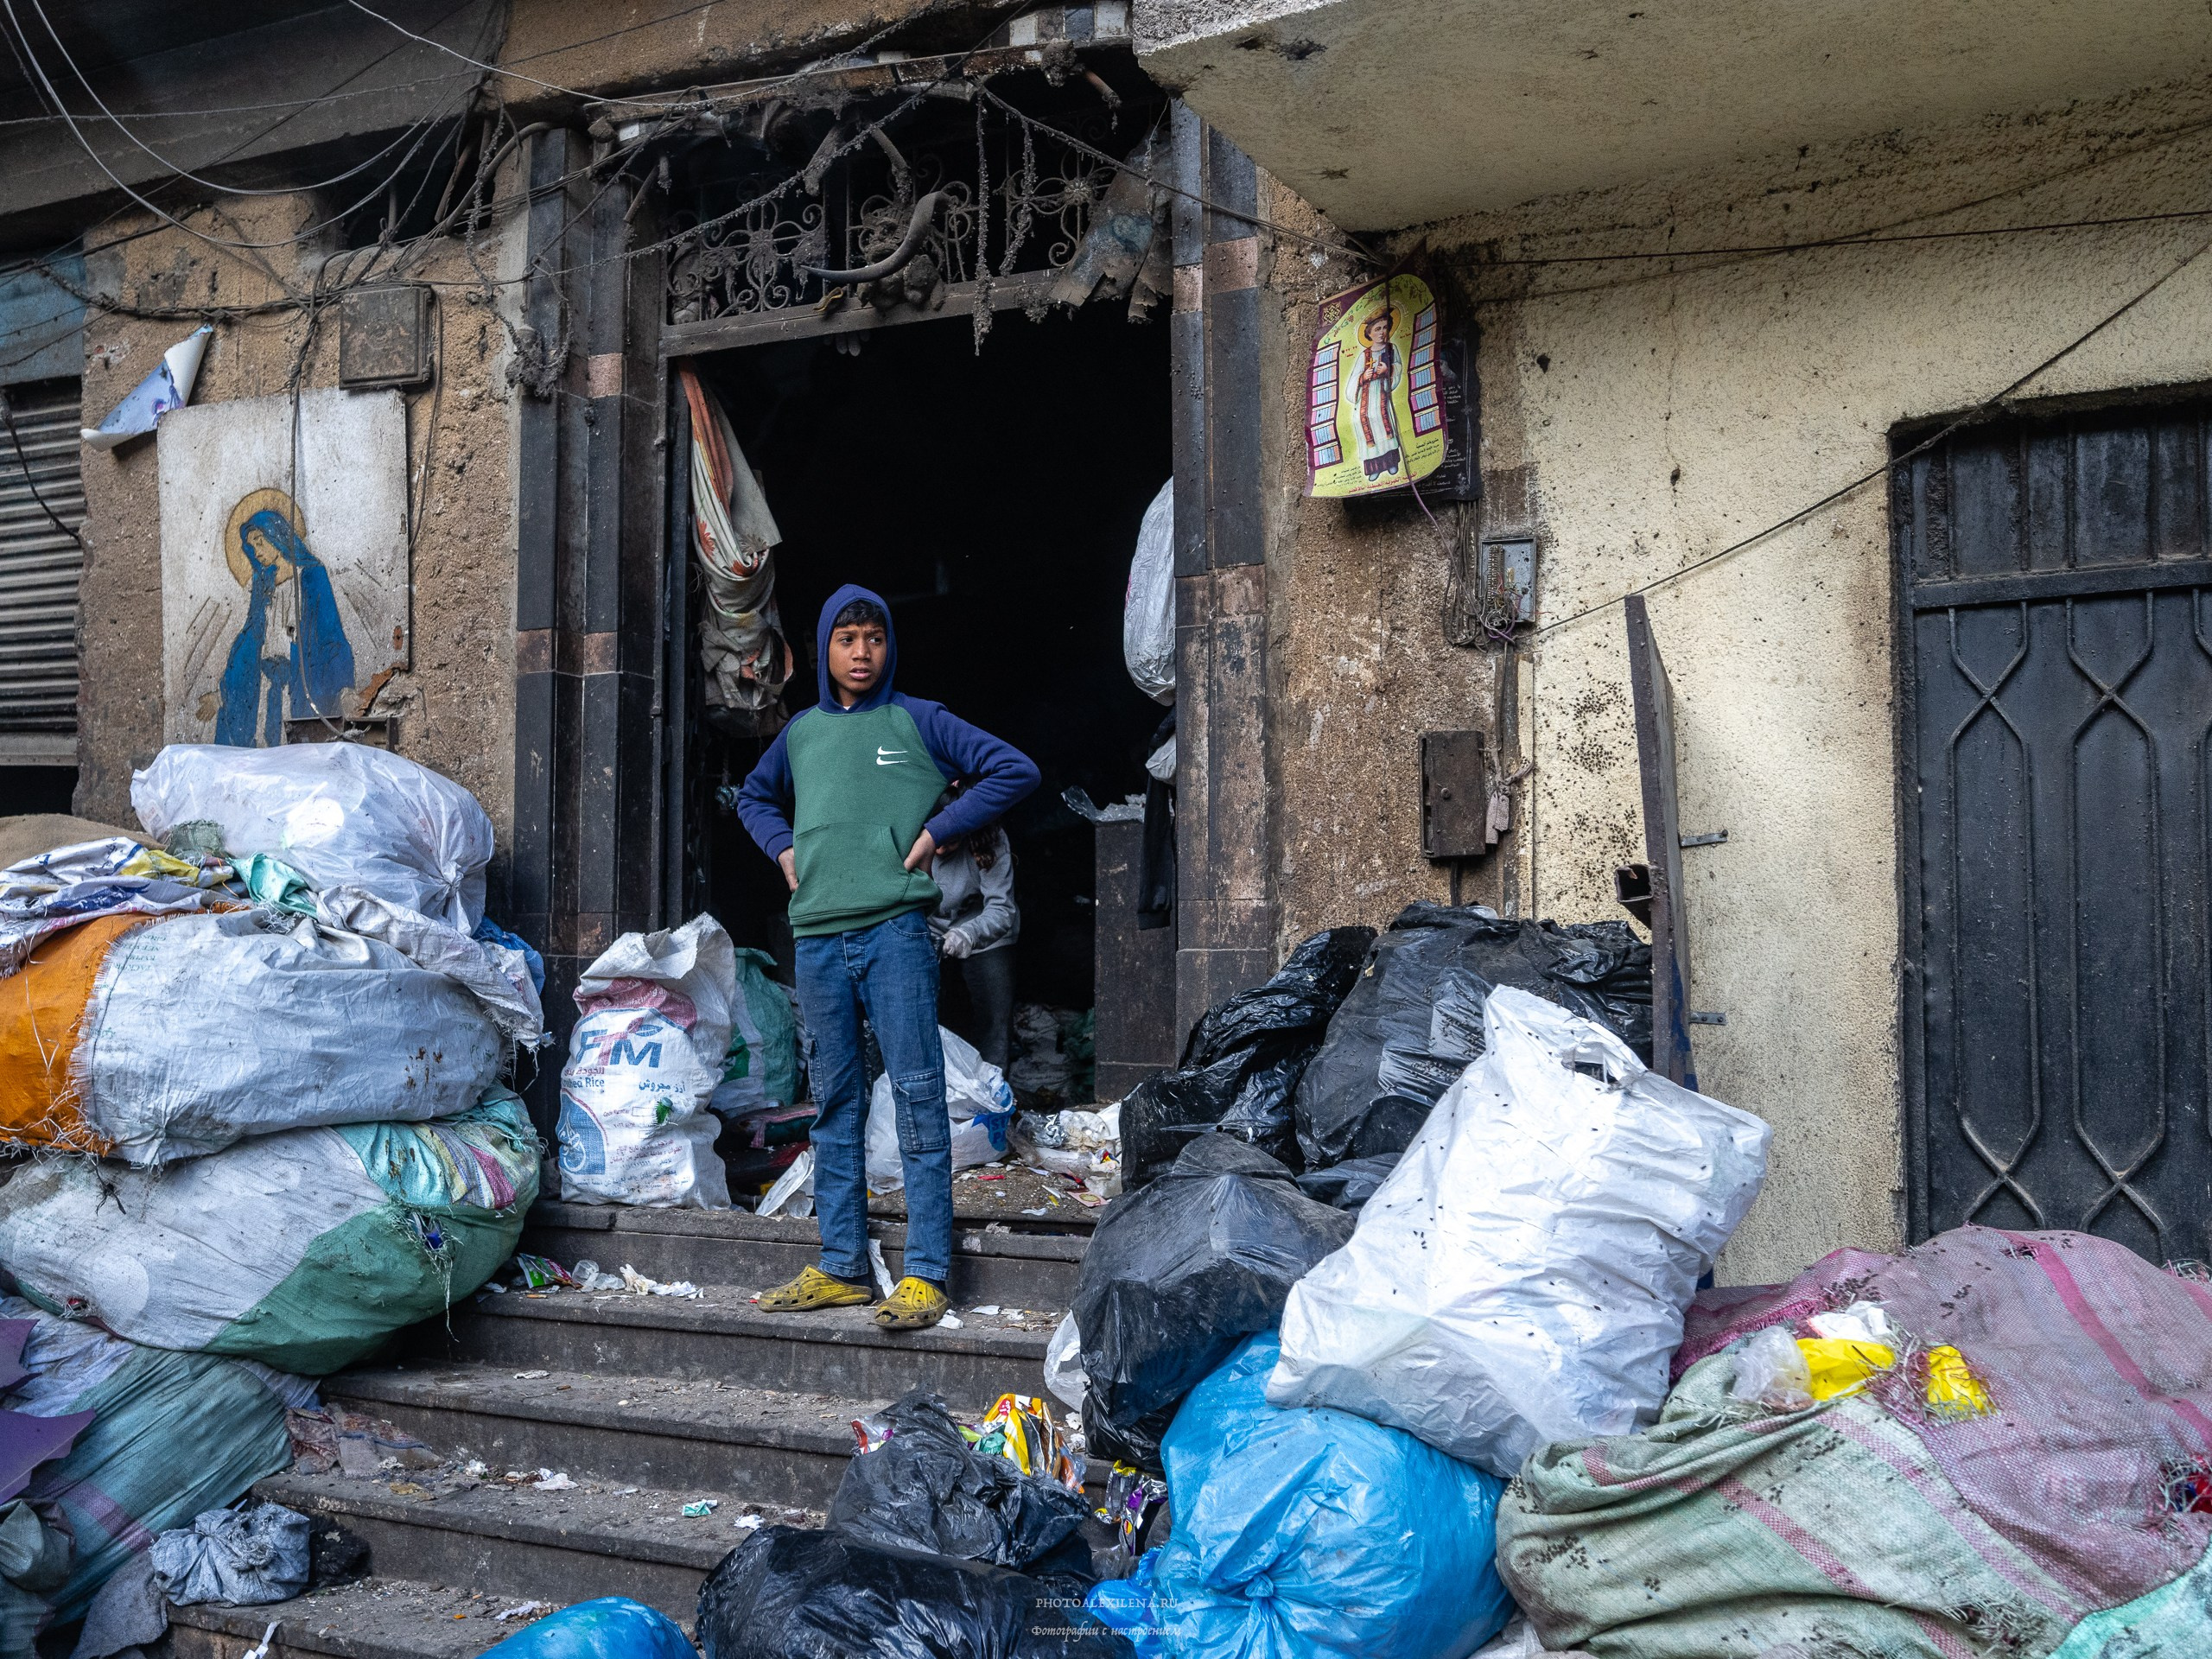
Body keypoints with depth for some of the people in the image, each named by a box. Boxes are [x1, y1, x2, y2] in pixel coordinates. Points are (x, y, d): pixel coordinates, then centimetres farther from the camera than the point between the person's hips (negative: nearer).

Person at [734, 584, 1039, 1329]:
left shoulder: (917, 722, 3)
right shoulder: (801, 732, 16)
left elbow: (1015, 770, -2)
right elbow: (754, 797, 34)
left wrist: (936, 831, -6)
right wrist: (783, 847, 14)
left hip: (895, 930, -5)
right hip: (816, 936, 5)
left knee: (917, 1095, -7)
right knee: (835, 1105, 9)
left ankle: (925, 1274, -5)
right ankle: (840, 1267, 17)